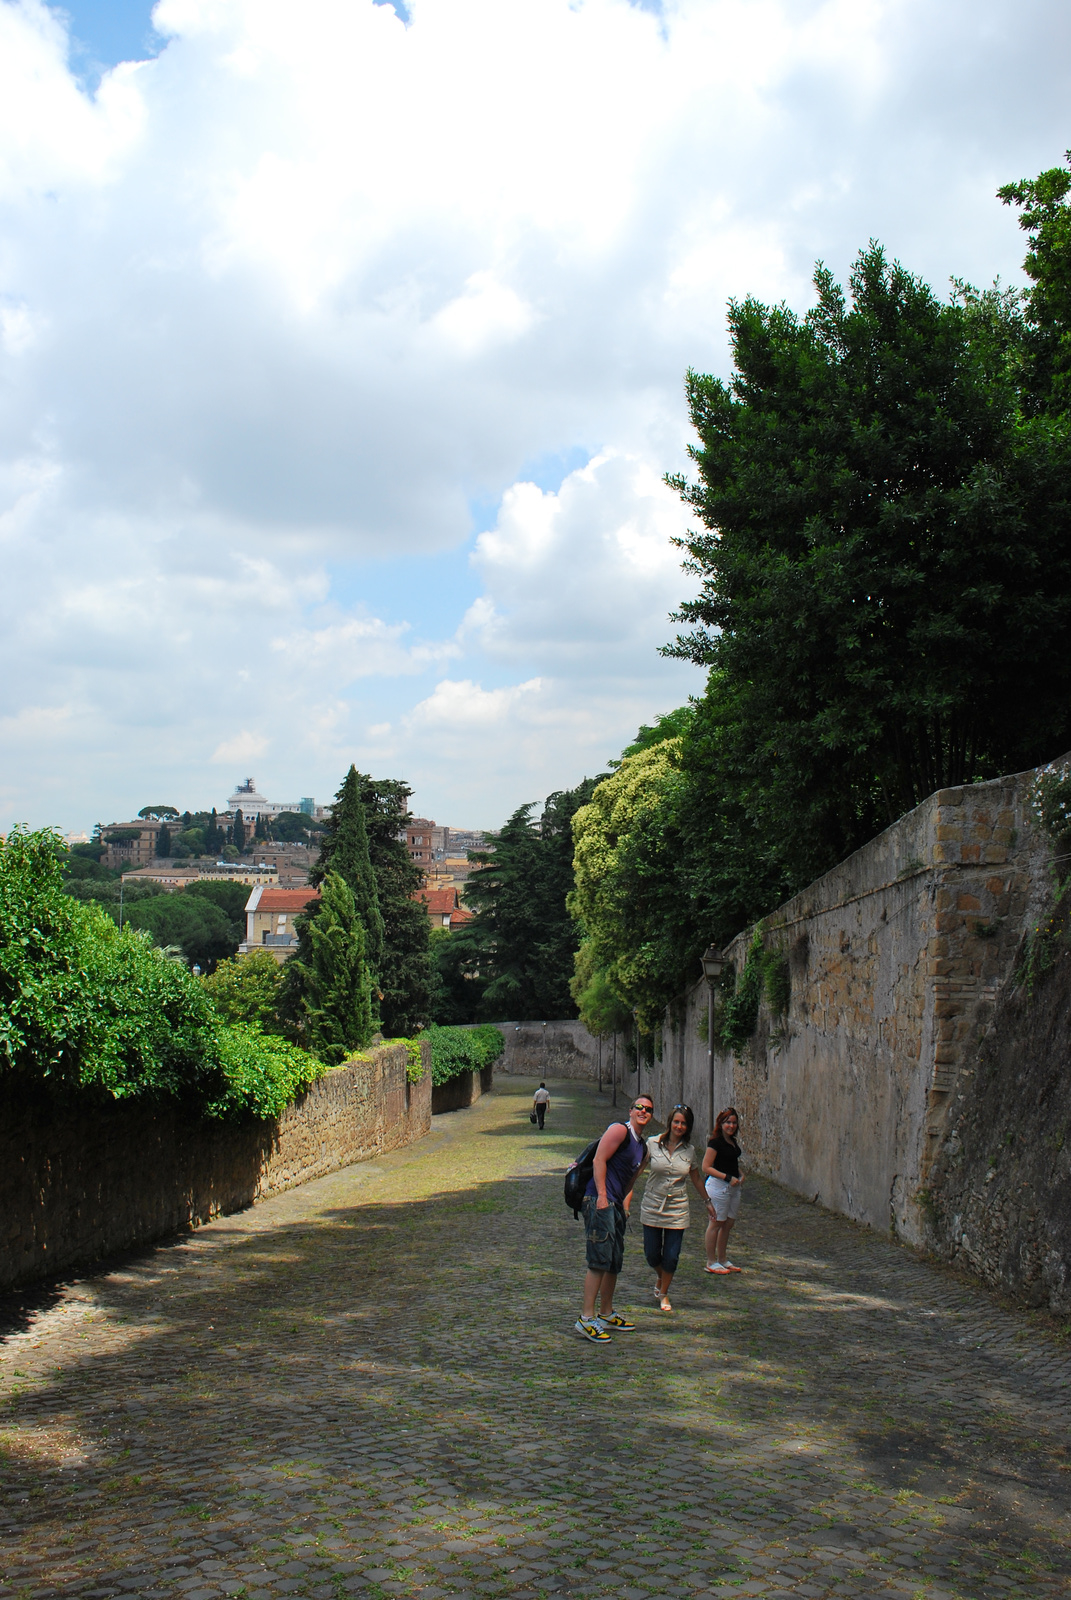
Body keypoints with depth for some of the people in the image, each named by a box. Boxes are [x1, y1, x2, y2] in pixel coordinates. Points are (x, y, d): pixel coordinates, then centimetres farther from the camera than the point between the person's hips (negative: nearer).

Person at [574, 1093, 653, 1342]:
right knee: (599, 1260, -13)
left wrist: (625, 1206, 15)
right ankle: (586, 1318, -12)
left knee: (615, 1262, 15)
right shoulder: (620, 1130, -7)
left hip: (616, 1205, 10)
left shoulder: (642, 1147, 21)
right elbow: (599, 1159, -15)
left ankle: (606, 1314, 26)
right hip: (600, 1201, -10)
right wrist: (602, 1195, -20)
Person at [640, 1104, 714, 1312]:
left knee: (671, 1257, 0)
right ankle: (660, 1277, 38)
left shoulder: (689, 1150, 1)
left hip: (677, 1210, 1)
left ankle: (664, 1294, 23)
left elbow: (696, 1178, 15)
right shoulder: (653, 1143, -6)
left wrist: (707, 1201, 23)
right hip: (652, 1208, -1)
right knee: (652, 1254, 3)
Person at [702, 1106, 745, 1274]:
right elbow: (706, 1167, -17)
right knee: (716, 1223, -2)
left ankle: (722, 1260, 23)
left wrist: (740, 1176, 9)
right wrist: (728, 1178, -20)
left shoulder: (732, 1141, 13)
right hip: (718, 1185, -9)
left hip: (733, 1186, 9)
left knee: (728, 1223, 12)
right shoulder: (715, 1142, -14)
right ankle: (711, 1262, 7)